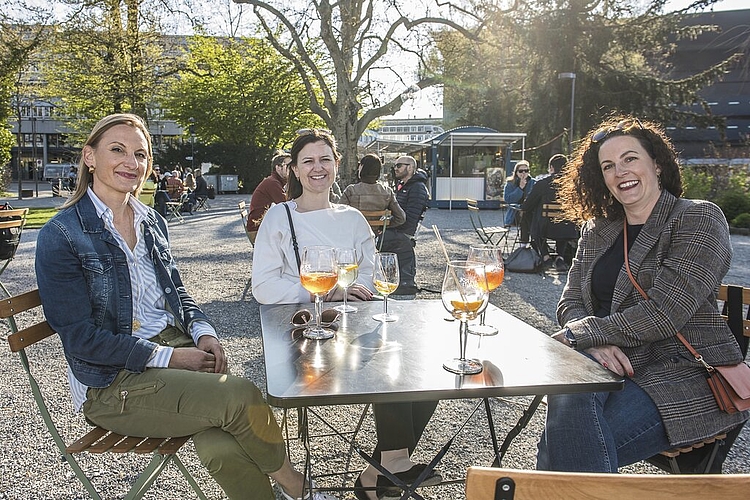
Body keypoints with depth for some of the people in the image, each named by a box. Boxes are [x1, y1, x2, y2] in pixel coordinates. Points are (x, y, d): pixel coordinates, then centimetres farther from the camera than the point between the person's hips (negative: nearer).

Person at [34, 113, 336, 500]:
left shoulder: (152, 221, 11)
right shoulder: (61, 235, -9)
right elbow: (80, 337, -12)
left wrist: (203, 332, -3)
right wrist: (168, 357, -17)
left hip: (178, 350, 5)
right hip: (112, 384, -5)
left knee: (222, 449, -25)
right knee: (241, 396, -24)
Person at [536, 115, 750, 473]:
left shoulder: (698, 218, -3)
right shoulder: (597, 229, 16)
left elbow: (663, 314, -14)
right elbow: (570, 302, 10)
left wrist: (579, 335, -9)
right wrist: (596, 344, -13)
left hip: (685, 373, -5)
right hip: (614, 366, 5)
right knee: (568, 396, -33)